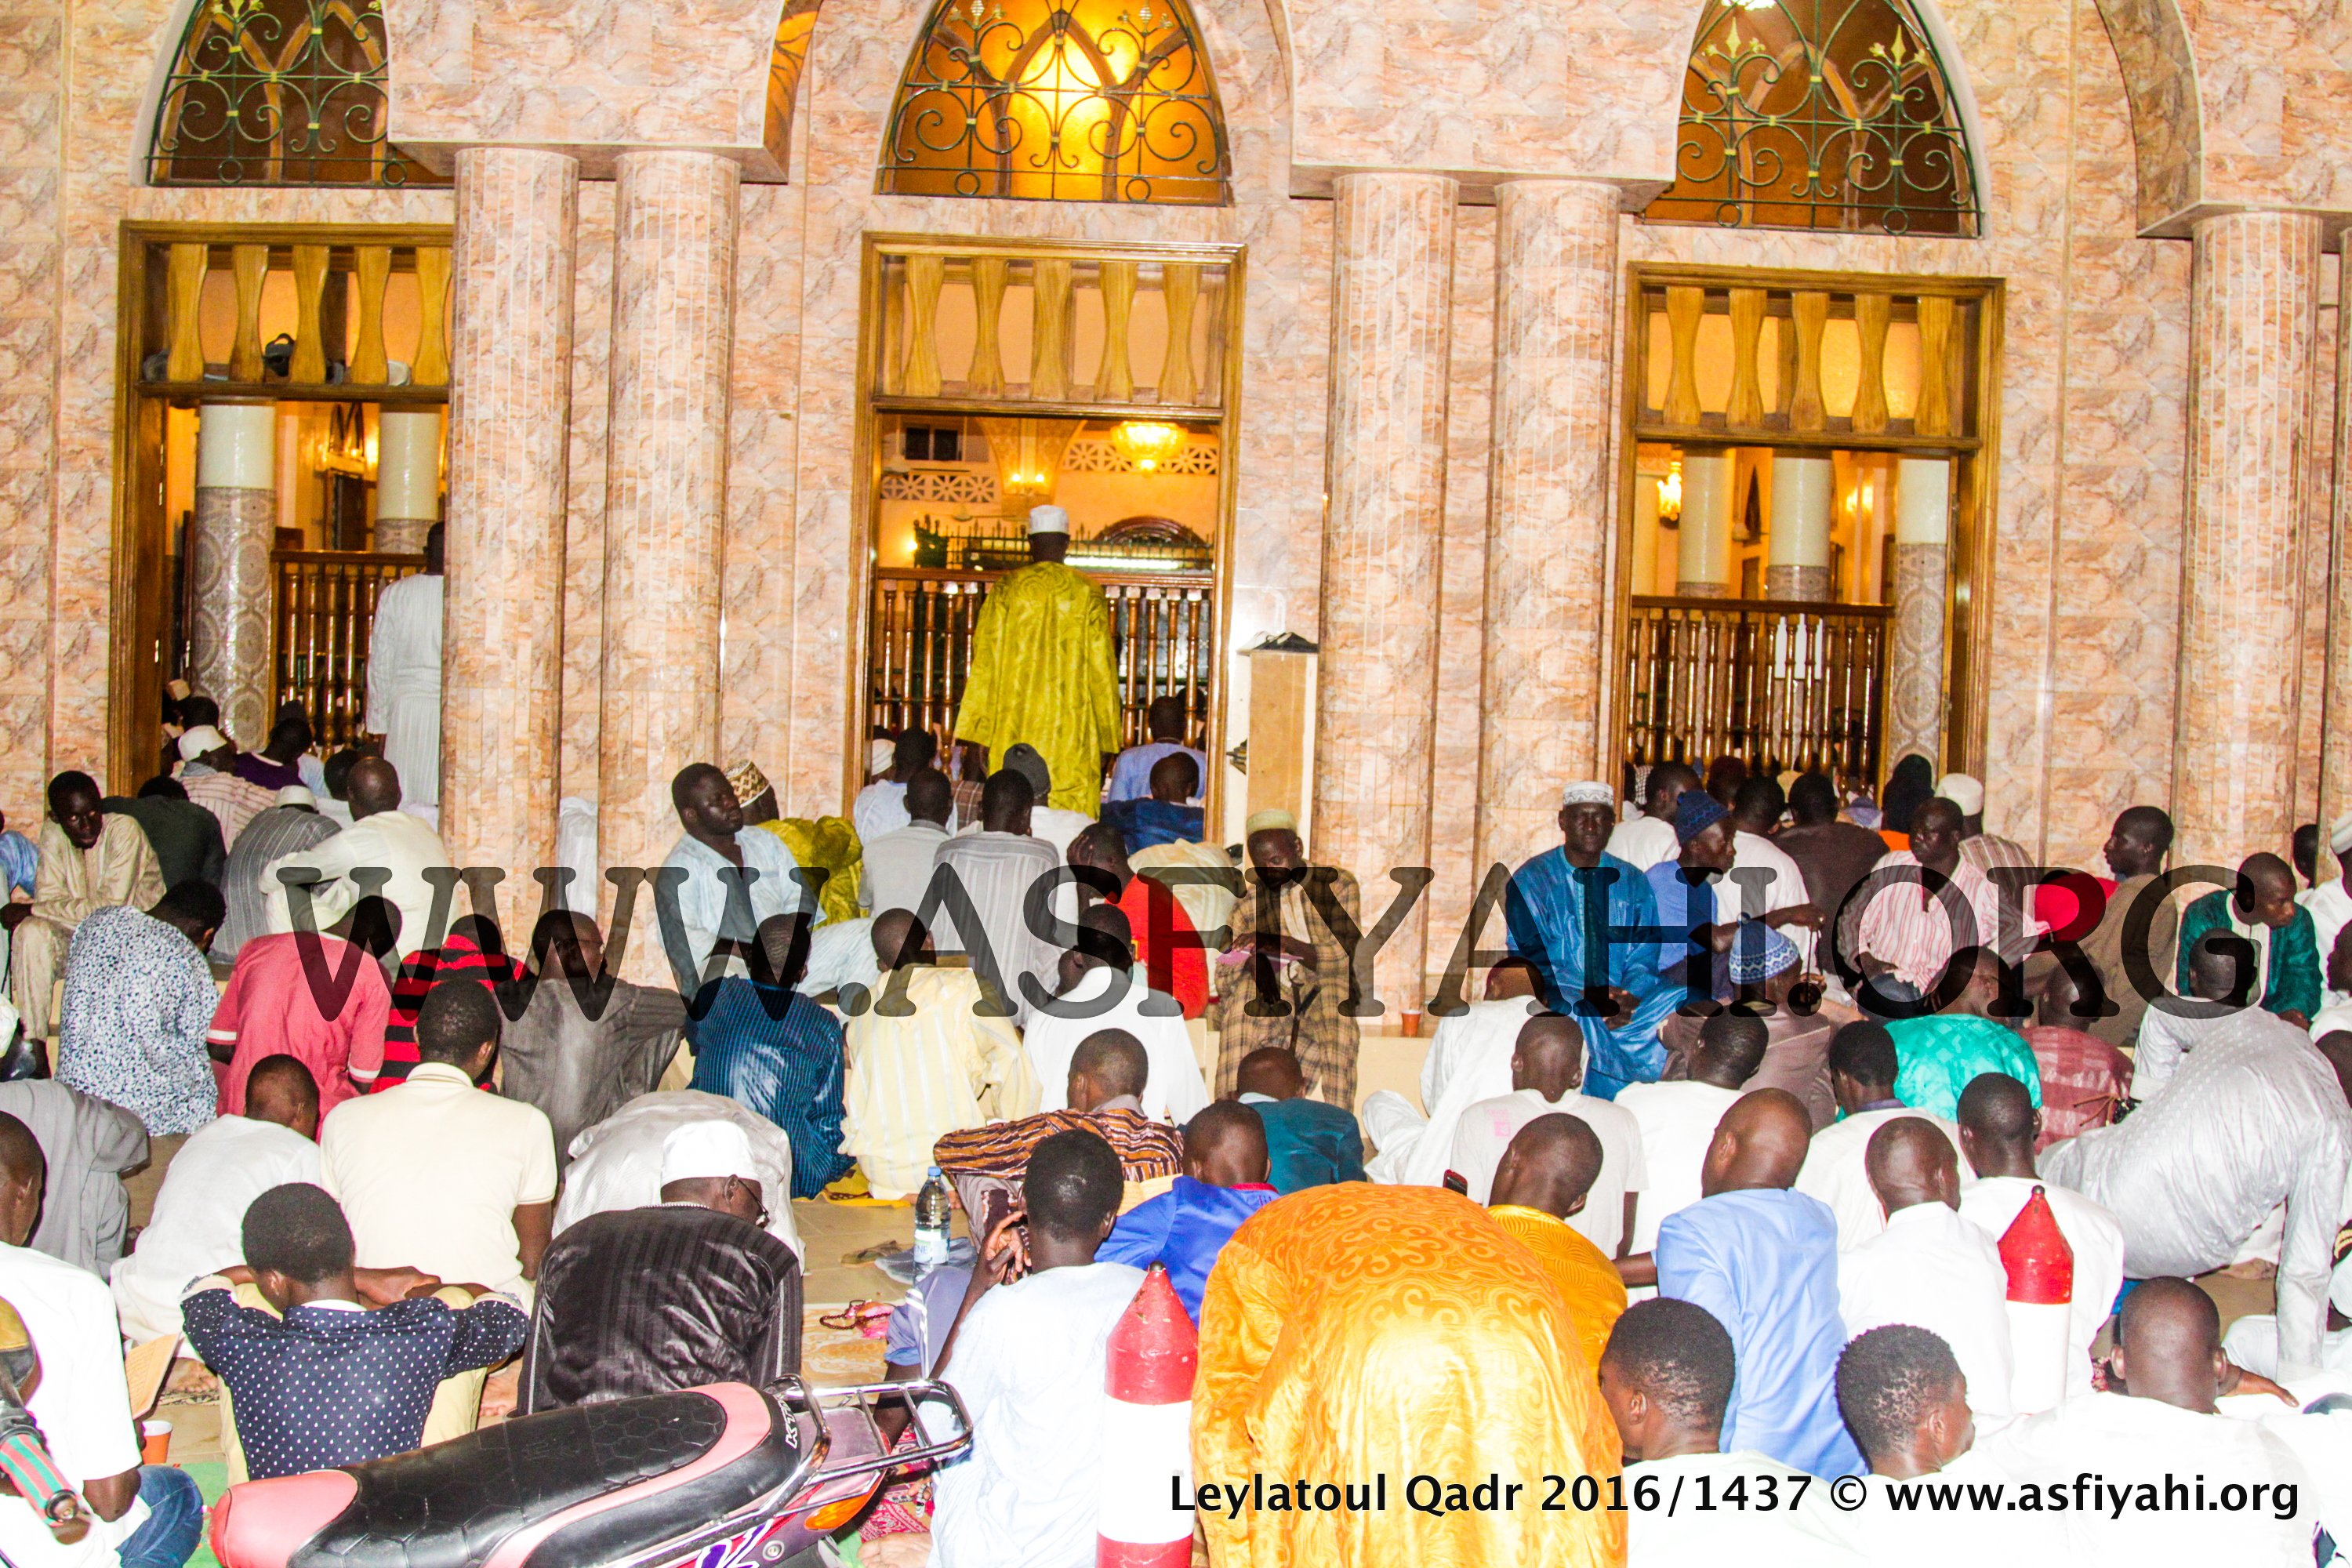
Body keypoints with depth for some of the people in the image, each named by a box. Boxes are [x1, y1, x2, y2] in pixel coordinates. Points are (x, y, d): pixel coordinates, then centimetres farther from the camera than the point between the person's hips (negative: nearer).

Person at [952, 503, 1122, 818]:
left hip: (1014, 730, 0)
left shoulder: (1006, 591, 3)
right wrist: (1105, 737, 10)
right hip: (1072, 733, 0)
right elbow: (1101, 667, 4)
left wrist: (979, 732, 4)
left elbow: (985, 665, 1)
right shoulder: (1088, 594, 3)